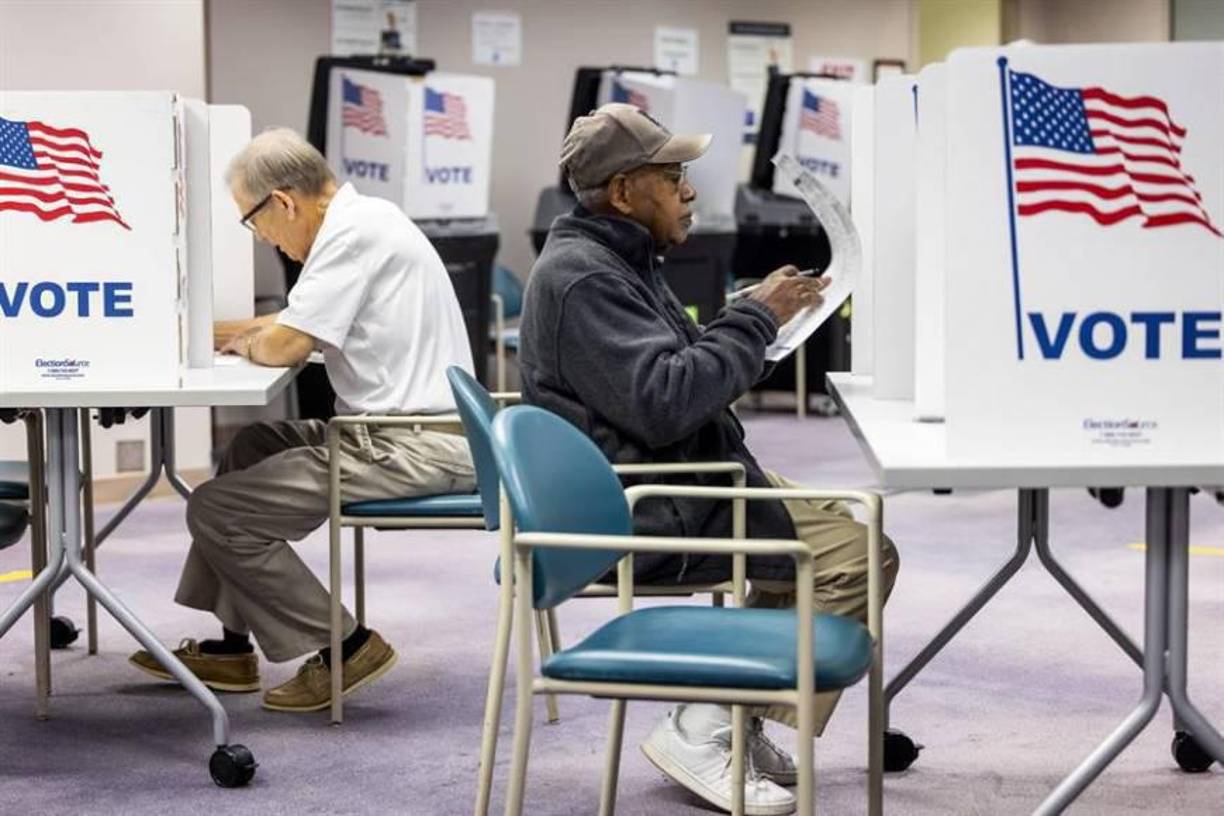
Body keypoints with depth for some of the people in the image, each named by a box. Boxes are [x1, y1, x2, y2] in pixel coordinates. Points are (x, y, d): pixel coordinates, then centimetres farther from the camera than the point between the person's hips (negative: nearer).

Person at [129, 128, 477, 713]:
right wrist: (209, 332, 16)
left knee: (214, 510, -8)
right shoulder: (362, 219, 15)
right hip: (405, 431, 11)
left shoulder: (355, 232, -16)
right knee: (250, 449, 26)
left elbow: (286, 345, -20)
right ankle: (232, 647, 25)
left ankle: (343, 647, 0)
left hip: (413, 448, -11)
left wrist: (246, 343, 3)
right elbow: (302, 321, 24)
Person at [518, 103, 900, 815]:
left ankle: (729, 716, 13)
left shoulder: (617, 260, 16)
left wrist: (757, 324, 6)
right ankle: (707, 732, -10)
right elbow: (662, 401, -27)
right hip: (645, 513, -11)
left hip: (679, 479, 11)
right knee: (855, 555, -16)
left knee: (831, 528, 16)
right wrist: (757, 318, -19)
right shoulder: (581, 276, -18)